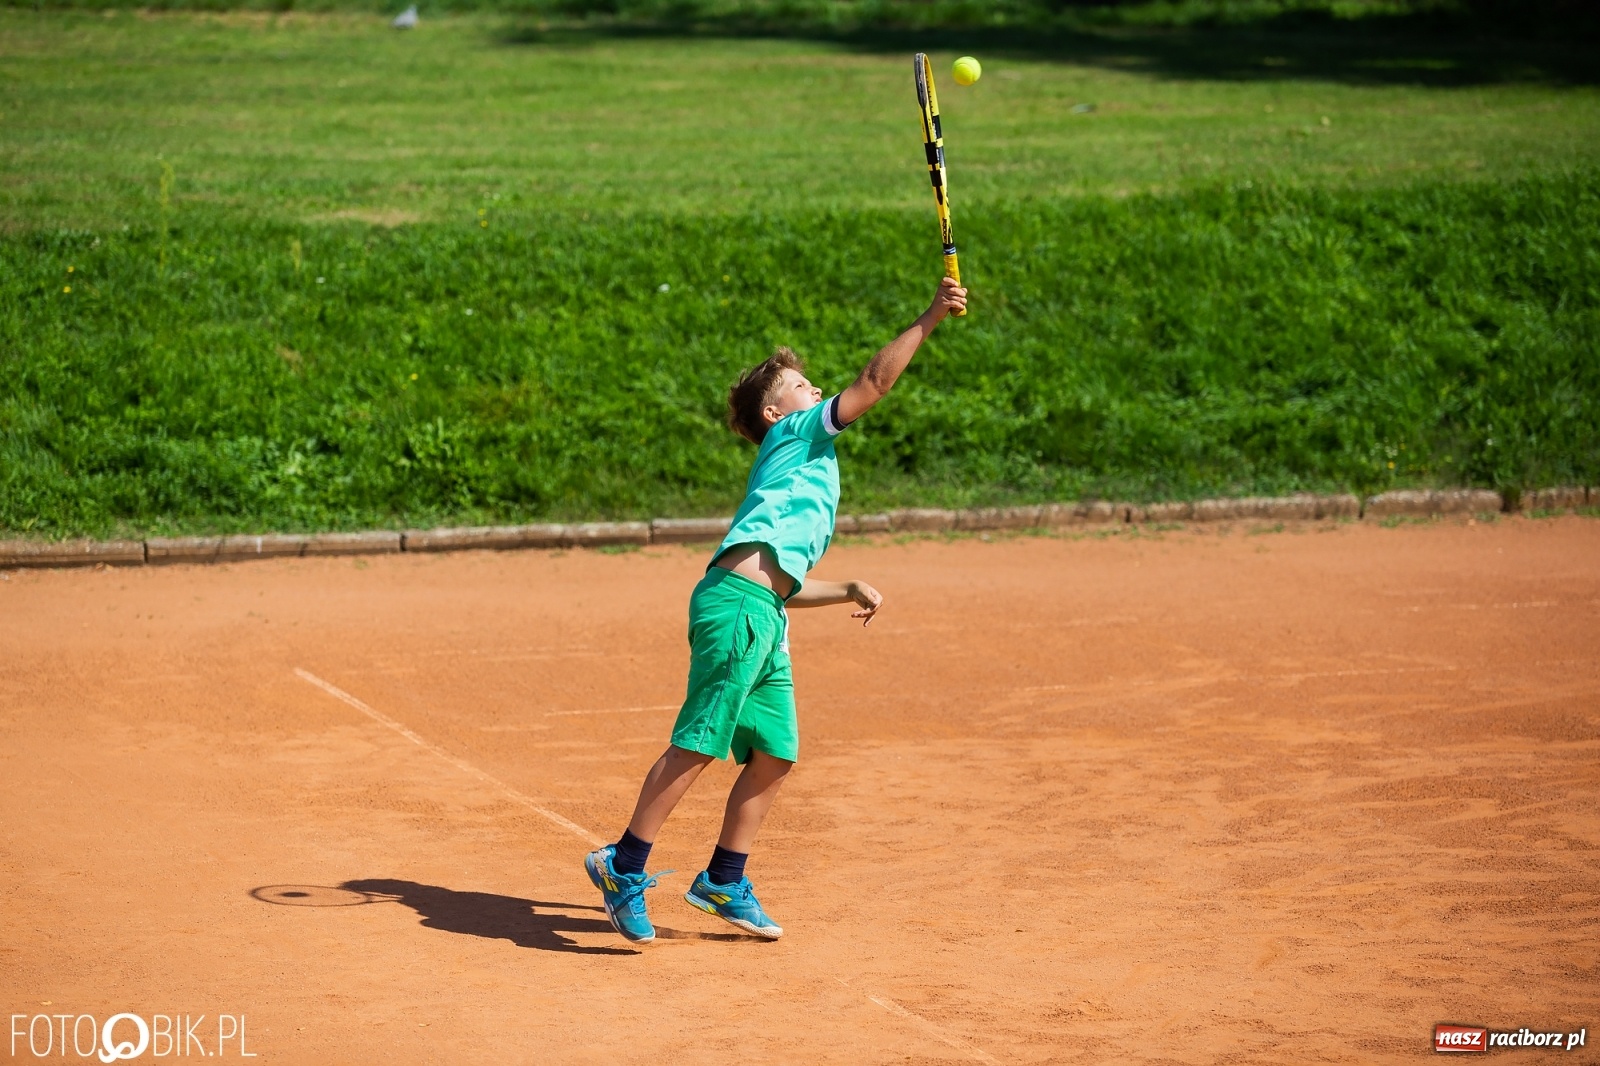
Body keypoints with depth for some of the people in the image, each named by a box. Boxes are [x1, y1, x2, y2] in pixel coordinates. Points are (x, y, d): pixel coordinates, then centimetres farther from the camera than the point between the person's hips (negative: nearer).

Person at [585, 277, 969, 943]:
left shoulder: (803, 469, 32)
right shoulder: (798, 433, 9)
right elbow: (874, 382, -4)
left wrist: (847, 591, 26)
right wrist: (928, 320, -3)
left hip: (763, 615, 10)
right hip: (736, 604, -10)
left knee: (774, 753, 8)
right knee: (700, 743, -11)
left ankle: (723, 882, 17)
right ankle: (624, 866, -7)